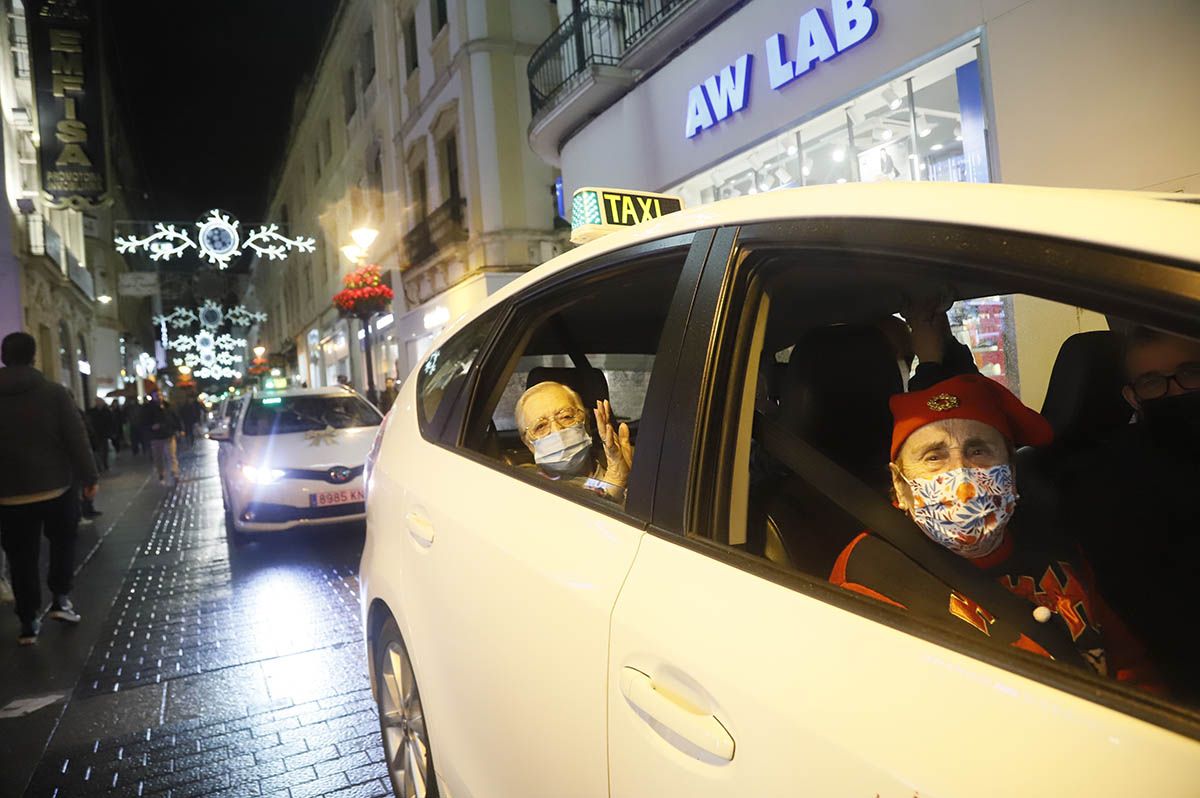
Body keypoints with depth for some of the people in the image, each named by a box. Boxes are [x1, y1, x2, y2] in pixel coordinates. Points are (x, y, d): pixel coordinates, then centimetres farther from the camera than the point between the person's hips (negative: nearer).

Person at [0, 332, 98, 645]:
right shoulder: (54, 392, -7)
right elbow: (77, 439, -10)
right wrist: (90, 476, -3)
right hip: (56, 487, -1)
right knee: (63, 541, 20)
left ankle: (28, 622, 13)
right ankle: (61, 598, 12)